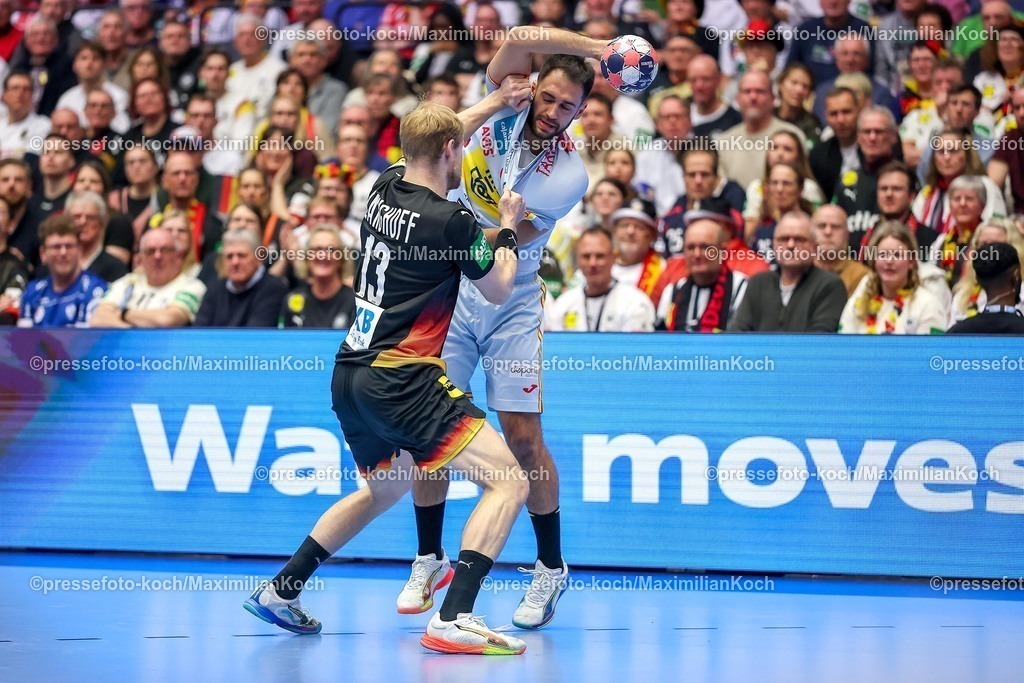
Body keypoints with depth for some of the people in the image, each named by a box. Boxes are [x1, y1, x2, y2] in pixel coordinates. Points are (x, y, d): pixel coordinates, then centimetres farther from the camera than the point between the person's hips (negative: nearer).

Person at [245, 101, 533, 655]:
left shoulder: (386, 188, 8)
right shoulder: (452, 221, -12)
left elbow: (431, 139, 32)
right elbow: (499, 292, 6)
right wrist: (508, 227, 19)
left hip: (351, 376, 9)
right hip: (401, 381, -9)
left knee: (384, 488, 31)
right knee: (509, 482, -10)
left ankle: (279, 591, 34)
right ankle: (453, 620, -23)